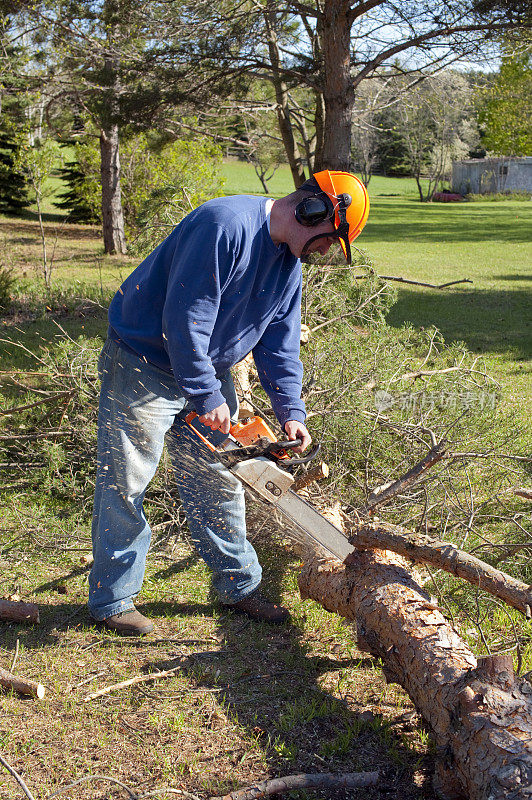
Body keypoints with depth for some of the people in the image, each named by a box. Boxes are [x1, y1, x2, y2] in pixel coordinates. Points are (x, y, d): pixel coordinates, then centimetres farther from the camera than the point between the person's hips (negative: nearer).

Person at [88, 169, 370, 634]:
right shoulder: (227, 227, -27)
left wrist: (291, 410, -5)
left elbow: (280, 342, 6)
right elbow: (184, 320, -30)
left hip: (208, 370, 8)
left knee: (218, 482, 12)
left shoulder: (289, 262, 3)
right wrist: (207, 398, -26)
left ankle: (238, 585, 25)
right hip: (144, 365, -8)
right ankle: (111, 600, 12)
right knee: (125, 482, 0)